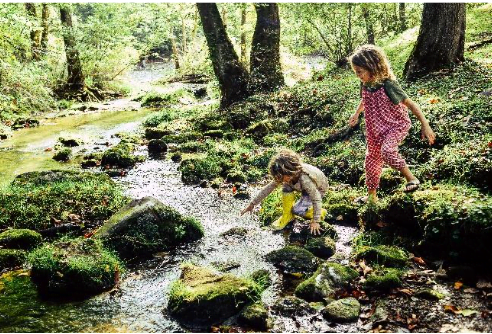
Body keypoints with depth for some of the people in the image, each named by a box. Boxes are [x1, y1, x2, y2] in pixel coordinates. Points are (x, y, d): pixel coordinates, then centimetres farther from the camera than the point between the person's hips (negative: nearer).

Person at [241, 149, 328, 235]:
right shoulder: (284, 176, -25)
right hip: (303, 188, 6)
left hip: (318, 188, -6)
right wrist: (253, 204, -15)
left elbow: (316, 199, -35)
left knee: (297, 210, -21)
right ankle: (287, 216, -6)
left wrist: (315, 221, -32)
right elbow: (269, 188, -17)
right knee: (286, 187, -24)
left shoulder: (305, 179, -44)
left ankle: (320, 213, 7)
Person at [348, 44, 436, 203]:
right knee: (372, 159, 13)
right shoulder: (365, 85, -7)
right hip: (376, 129, 7)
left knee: (387, 150, -34)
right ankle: (371, 195, 31)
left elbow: (410, 104, -21)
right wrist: (356, 113, 25)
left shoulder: (388, 85, -27)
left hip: (397, 125, -7)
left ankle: (411, 178, -12)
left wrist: (425, 125, -22)